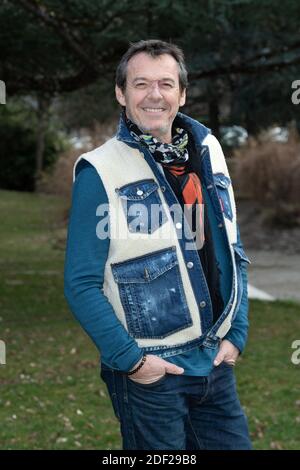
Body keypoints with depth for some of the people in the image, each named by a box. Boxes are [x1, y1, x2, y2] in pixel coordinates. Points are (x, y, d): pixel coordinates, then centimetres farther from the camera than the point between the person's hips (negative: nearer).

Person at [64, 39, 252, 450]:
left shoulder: (207, 152, 7)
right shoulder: (99, 172, -10)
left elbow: (233, 255, 13)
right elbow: (81, 284, -11)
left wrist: (236, 334, 4)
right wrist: (129, 359, -15)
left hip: (217, 364, 5)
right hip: (148, 371, -5)